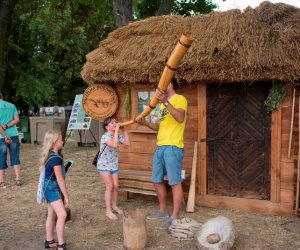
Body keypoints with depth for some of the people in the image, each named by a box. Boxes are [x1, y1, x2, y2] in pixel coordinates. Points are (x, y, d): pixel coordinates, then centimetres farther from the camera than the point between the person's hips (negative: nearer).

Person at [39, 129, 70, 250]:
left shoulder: (50, 155, 6)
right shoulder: (56, 158, -24)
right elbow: (60, 180, -22)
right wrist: (66, 196, -16)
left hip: (51, 188, 10)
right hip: (52, 188, -10)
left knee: (52, 214, 17)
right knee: (62, 214, -13)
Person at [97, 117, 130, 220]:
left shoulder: (118, 135, 0)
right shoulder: (105, 136, -21)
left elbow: (127, 143, -9)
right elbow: (114, 145, -37)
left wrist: (125, 130, -10)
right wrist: (117, 130, -34)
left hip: (114, 164, 6)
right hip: (104, 165, -6)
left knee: (115, 186, 6)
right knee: (109, 186, -7)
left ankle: (114, 206, 25)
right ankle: (108, 210, 3)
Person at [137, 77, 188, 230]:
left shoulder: (179, 99, -5)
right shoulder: (163, 104, 22)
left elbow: (180, 118, -24)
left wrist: (165, 101, -29)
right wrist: (145, 123, 9)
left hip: (173, 147, -9)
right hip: (160, 147, 10)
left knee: (175, 183, -4)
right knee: (157, 181, 14)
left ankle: (175, 217, 2)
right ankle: (163, 210, 29)